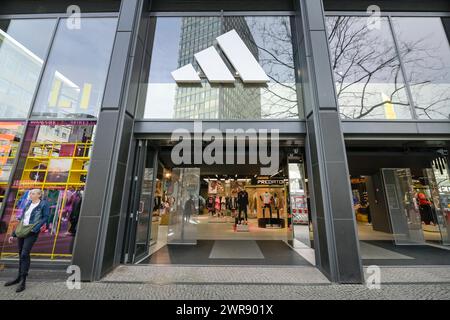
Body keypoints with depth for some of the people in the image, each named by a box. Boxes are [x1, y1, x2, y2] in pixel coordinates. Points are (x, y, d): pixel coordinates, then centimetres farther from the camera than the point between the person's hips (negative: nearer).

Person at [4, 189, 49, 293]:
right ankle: (19, 277, 28)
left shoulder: (43, 204, -6)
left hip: (31, 232, -7)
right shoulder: (28, 204, 13)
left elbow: (45, 217, -13)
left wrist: (34, 229, -20)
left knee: (24, 254, -10)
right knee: (21, 255, 15)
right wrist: (13, 234, 16)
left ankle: (23, 281, -3)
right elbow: (22, 219, 18)